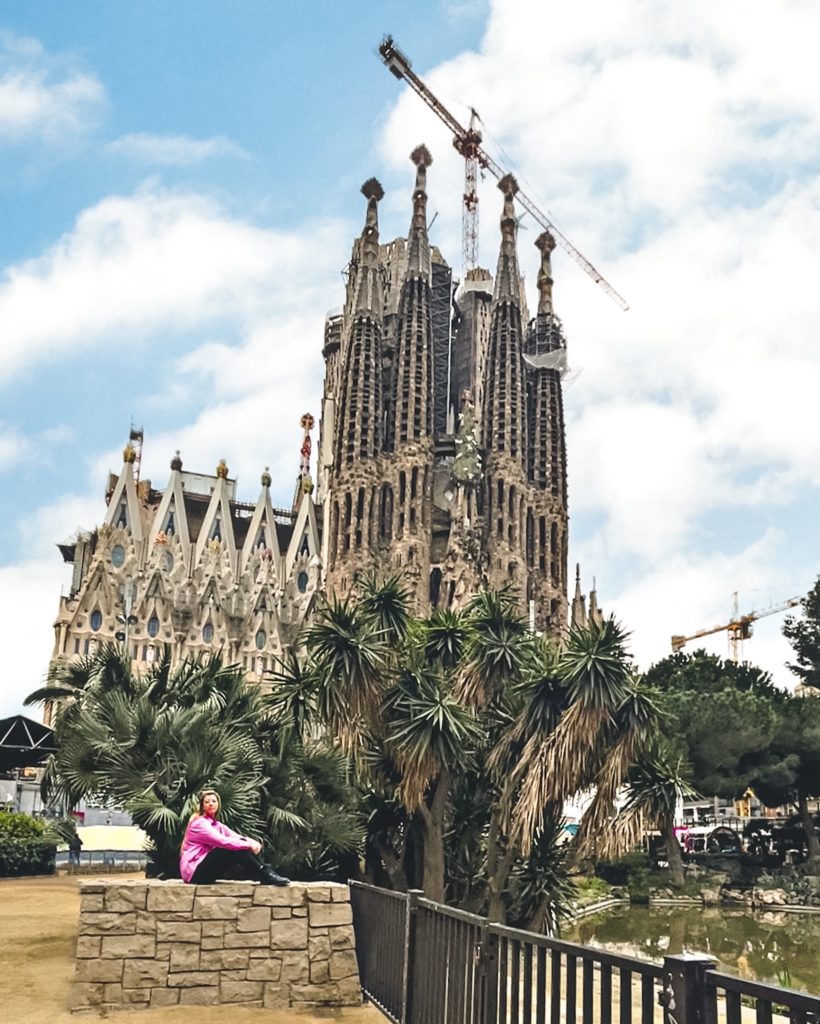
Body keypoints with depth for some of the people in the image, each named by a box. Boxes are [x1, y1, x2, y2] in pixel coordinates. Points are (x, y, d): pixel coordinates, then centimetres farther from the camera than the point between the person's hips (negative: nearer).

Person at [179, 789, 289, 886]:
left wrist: (253, 842, -19)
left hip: (207, 870, 9)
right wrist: (248, 845, -26)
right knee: (234, 848, -22)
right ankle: (267, 876, -22)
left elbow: (236, 837, 2)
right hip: (194, 871, -9)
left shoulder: (217, 825, 16)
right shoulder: (199, 823, -11)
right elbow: (222, 841, -25)